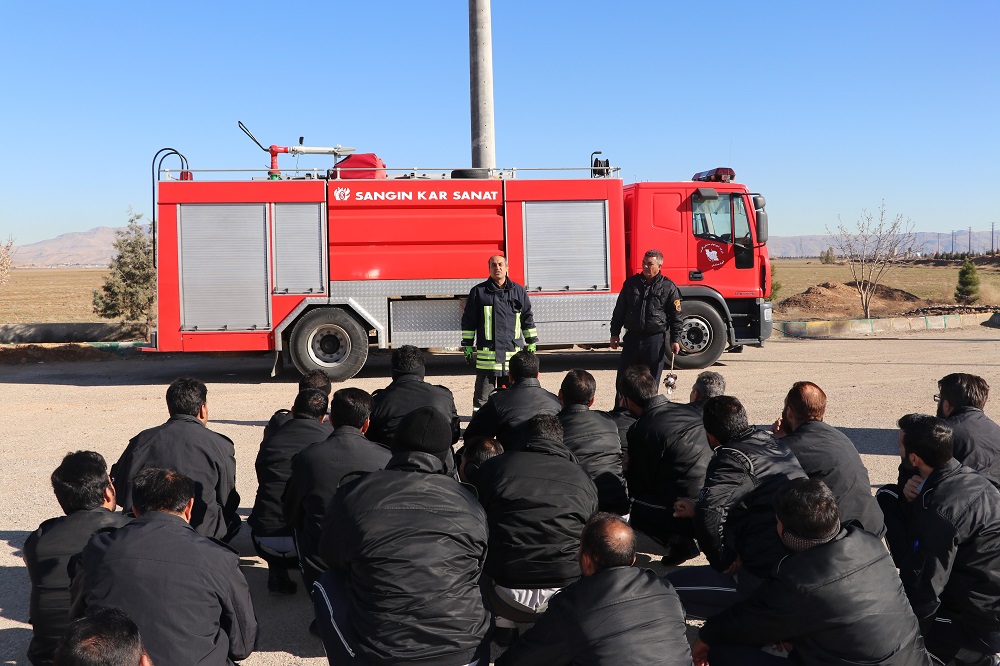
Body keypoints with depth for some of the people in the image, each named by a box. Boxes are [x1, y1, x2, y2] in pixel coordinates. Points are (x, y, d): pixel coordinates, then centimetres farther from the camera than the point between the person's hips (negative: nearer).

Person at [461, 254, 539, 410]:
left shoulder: (518, 291, 10)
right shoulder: (478, 292, 4)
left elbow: (528, 318, 16)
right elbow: (468, 321, 7)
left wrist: (531, 343, 14)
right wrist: (467, 346, 4)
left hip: (512, 352, 2)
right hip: (487, 353, -2)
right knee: (483, 395, 0)